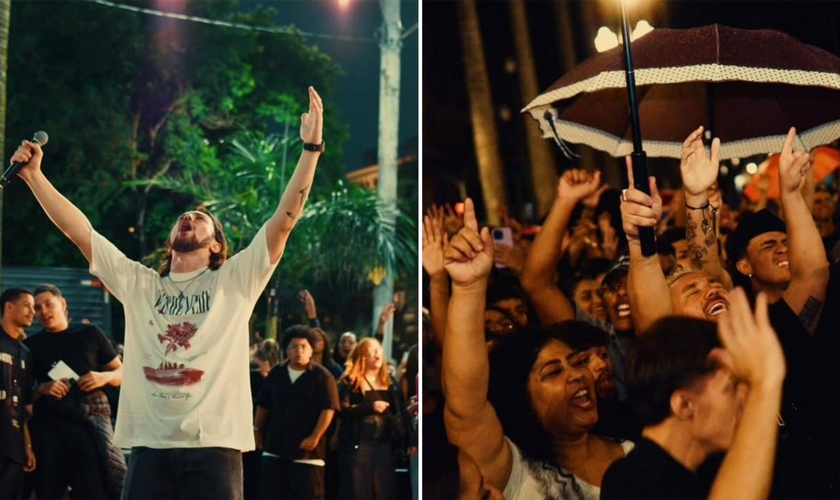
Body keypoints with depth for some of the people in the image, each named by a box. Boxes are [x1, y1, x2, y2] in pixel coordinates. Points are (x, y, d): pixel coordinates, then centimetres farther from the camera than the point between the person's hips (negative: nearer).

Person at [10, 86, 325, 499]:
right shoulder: (139, 284, 14)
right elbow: (79, 230, 11)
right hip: (150, 445, 3)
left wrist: (311, 148, -9)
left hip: (214, 445, -2)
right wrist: (33, 175, 6)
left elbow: (284, 221, -2)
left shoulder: (235, 281, 7)